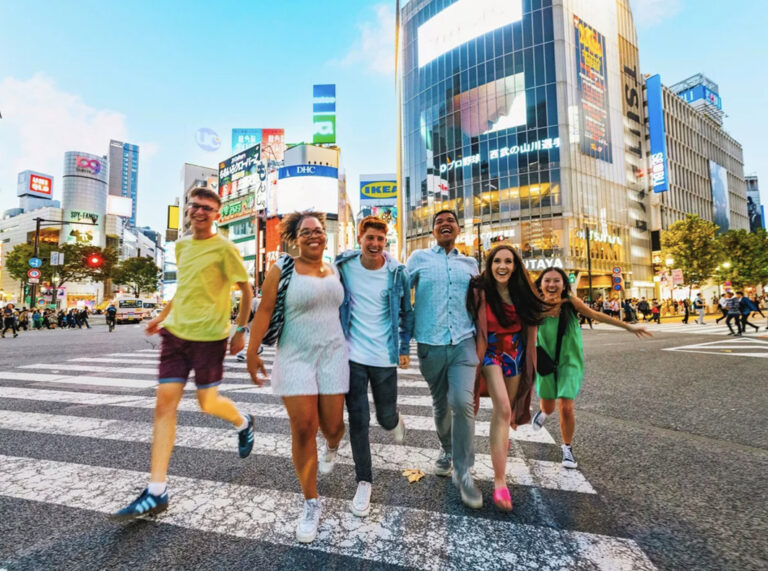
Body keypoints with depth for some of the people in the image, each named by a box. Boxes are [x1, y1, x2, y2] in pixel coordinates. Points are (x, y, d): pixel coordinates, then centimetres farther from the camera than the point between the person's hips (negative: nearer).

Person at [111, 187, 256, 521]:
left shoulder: (224, 248, -8)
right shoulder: (181, 245, 12)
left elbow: (246, 290, -5)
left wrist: (241, 330, -8)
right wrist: (162, 317, 22)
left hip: (209, 336, -6)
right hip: (175, 331, 6)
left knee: (207, 403, 4)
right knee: (165, 402, 2)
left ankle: (243, 423, 39)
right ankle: (156, 493, 10)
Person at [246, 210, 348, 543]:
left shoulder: (334, 271, 7)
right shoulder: (282, 269, -5)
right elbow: (264, 310, -8)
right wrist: (252, 352, -12)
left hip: (333, 354, 3)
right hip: (295, 357, -3)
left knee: (332, 424, 6)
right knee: (303, 428, -3)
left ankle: (332, 446, 46)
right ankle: (311, 503, 17)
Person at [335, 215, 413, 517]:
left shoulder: (397, 272, -5)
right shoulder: (344, 266, -4)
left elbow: (406, 312, 6)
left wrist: (405, 348, 7)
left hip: (385, 357, 0)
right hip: (352, 355, 1)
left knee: (385, 417, 12)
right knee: (358, 421, 5)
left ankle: (396, 420, 51)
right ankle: (364, 481, 25)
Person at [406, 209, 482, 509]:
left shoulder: (470, 264, 13)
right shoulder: (419, 258, 5)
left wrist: (480, 337, 15)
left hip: (463, 342, 1)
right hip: (430, 344, 0)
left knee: (462, 402, -13)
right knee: (440, 403, 13)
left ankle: (463, 472, 5)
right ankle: (447, 450, 40)